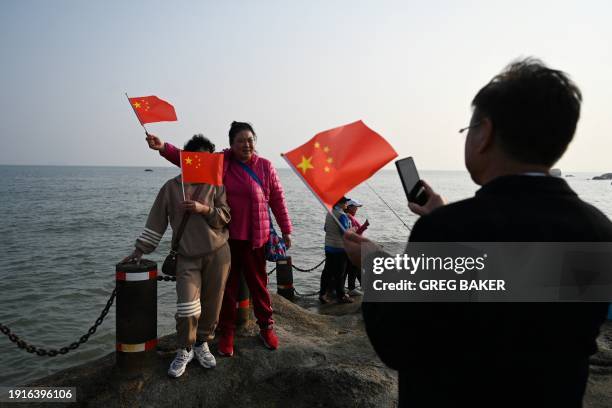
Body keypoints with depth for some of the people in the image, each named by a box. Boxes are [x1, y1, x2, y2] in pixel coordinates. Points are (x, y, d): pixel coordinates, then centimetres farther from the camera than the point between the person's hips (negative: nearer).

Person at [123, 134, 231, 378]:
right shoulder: (172, 187, 4)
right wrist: (140, 250, 4)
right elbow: (156, 221, 6)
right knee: (188, 307, -8)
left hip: (217, 253, 1)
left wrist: (204, 209, -18)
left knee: (211, 304, 7)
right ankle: (184, 352, 15)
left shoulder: (215, 185, 5)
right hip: (187, 257, -1)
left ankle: (202, 344, 29)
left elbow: (225, 216, -2)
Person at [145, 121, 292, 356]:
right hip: (226, 236, 1)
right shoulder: (219, 162, 2)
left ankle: (266, 327, 26)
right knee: (227, 284, 8)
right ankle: (227, 332, 22)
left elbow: (277, 199, 5)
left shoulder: (265, 166, 2)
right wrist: (163, 148, -22)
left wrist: (286, 230, 6)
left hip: (255, 238, 0)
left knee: (259, 283, 9)